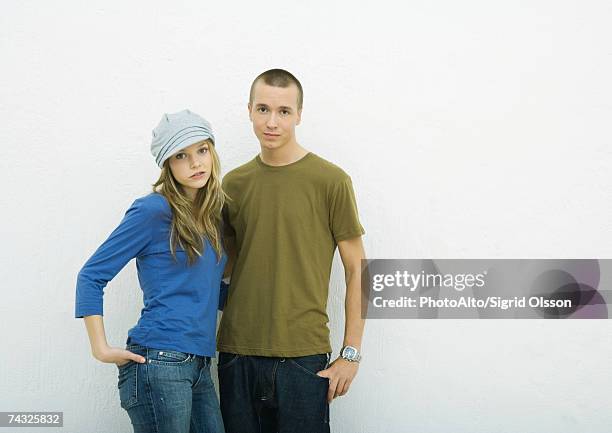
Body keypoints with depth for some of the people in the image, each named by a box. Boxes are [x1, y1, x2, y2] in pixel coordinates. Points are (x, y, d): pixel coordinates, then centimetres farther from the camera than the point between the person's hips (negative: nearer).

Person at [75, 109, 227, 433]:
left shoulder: (212, 214, 13)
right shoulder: (154, 211, -8)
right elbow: (91, 275, -7)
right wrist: (100, 347, -11)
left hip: (199, 366, 7)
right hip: (159, 365, -7)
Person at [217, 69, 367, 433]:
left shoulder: (331, 181, -5)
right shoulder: (234, 184, 8)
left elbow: (357, 271, -2)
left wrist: (351, 354, -5)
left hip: (303, 357, -3)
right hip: (237, 353, 4)